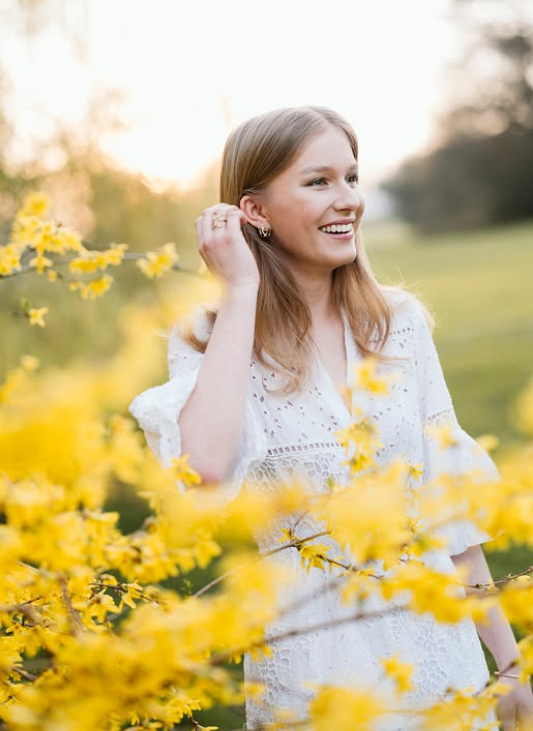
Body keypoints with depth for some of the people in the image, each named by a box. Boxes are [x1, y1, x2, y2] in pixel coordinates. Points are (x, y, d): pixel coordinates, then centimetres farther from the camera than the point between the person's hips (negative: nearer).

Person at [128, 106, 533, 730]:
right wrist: (240, 291, -20)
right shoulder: (212, 345, -7)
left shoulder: (400, 321, 1)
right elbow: (206, 466, -29)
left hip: (439, 647, 3)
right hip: (311, 670, -3)